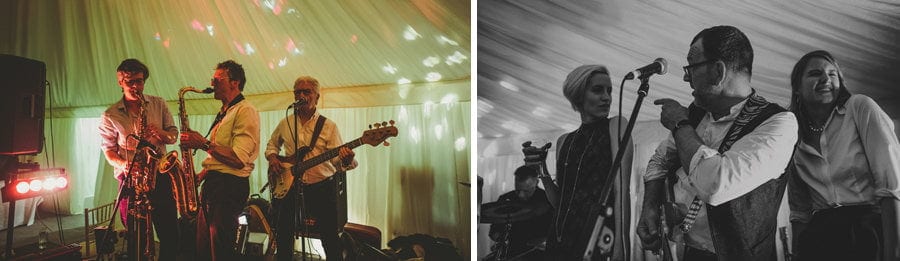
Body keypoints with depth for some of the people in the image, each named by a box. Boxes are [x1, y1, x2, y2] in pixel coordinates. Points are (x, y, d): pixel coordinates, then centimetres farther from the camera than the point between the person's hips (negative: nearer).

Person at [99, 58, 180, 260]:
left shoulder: (159, 104, 10)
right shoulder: (110, 115, 5)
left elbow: (173, 135, 9)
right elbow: (108, 149, 4)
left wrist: (160, 133, -14)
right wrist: (123, 164, -16)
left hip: (159, 174, 1)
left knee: (169, 234, 1)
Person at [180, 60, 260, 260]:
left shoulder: (245, 111, -11)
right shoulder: (223, 114, 20)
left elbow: (239, 159, -21)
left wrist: (204, 144, -19)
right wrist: (200, 175, 10)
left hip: (229, 187, -10)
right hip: (211, 184, 10)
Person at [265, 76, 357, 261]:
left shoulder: (329, 126, -4)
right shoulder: (285, 124, 7)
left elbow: (336, 159, -12)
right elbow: (272, 144, 23)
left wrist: (346, 161, -35)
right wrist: (272, 157, 1)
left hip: (322, 188, -3)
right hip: (289, 187, 3)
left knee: (331, 240, 0)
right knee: (283, 237, 11)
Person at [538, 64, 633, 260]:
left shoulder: (616, 125, 0)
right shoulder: (565, 141, 12)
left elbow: (621, 188, -11)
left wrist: (619, 245, -20)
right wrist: (542, 173, -2)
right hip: (562, 237, 4)